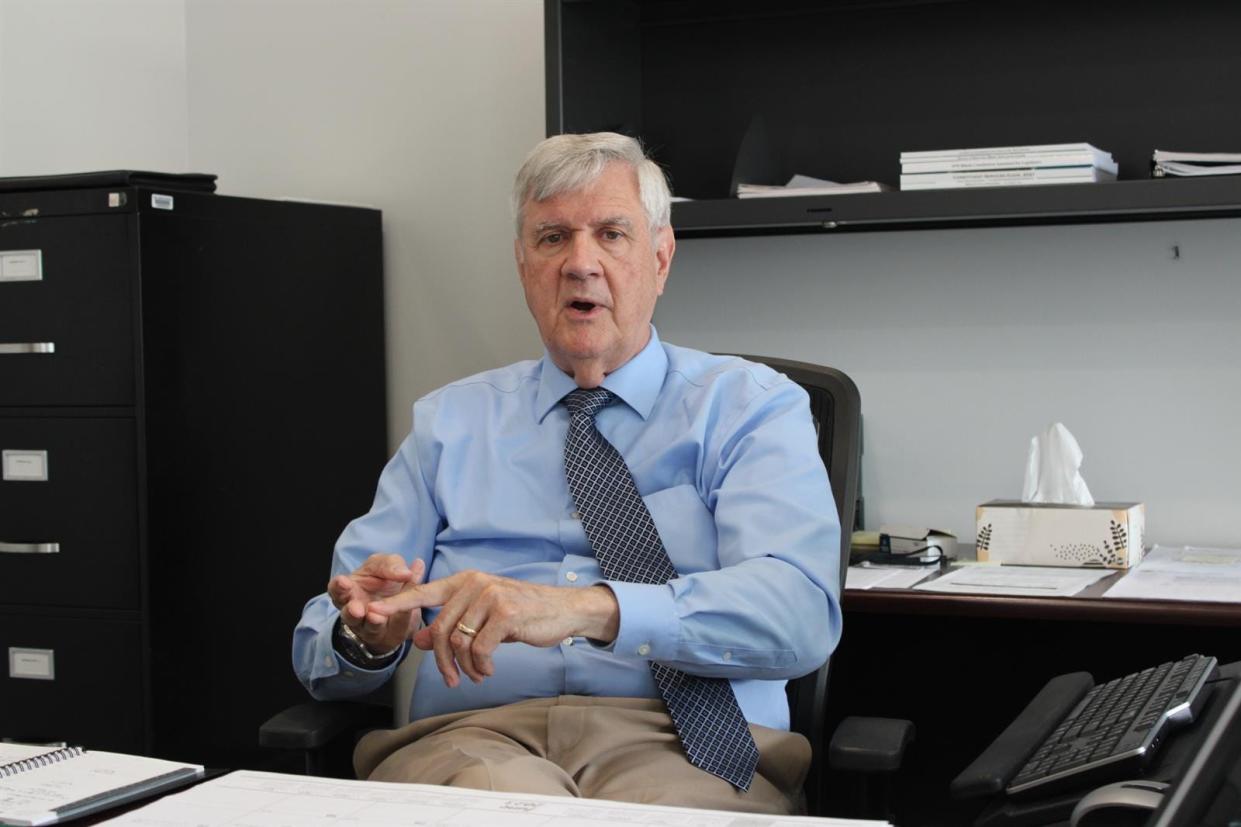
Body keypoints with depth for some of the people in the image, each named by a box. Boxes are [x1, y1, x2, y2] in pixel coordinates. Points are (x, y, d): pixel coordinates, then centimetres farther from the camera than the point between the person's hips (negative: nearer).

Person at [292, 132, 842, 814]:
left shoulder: (751, 406, 9)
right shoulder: (449, 421, 18)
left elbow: (799, 610, -10)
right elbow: (320, 652, 16)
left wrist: (590, 609, -26)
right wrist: (367, 632, -11)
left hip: (684, 743, 0)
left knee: (664, 803, -37)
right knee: (506, 794, -36)